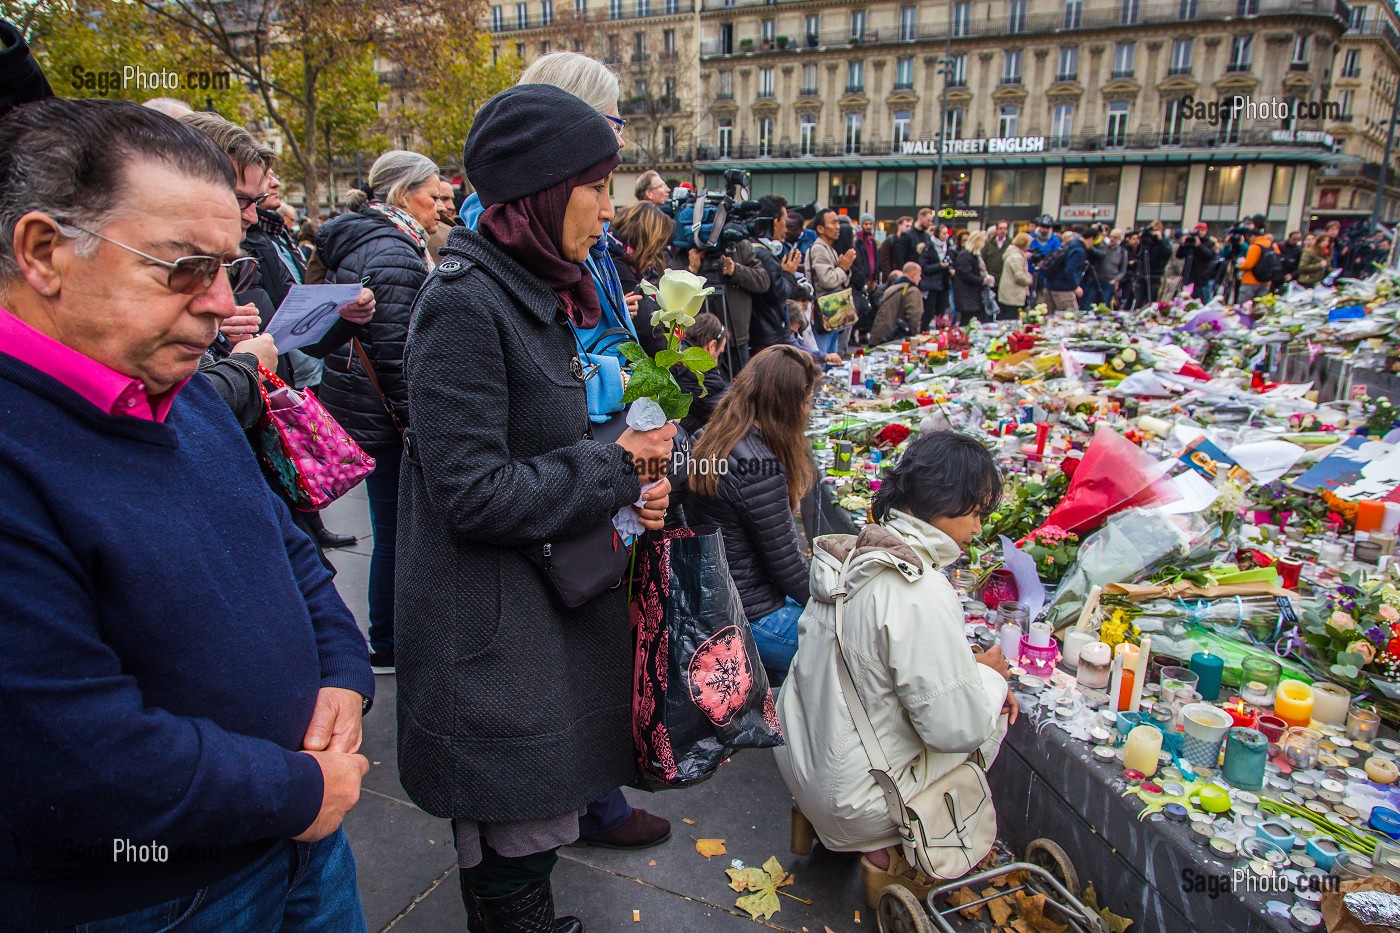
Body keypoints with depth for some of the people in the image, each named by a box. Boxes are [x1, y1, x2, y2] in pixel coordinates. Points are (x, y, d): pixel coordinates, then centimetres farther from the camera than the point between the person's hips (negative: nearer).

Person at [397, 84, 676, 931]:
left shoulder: (538, 292, 8)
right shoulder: (464, 305, -22)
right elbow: (475, 495, -25)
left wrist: (627, 480, -1)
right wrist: (614, 468, -16)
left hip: (548, 593, 9)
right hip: (492, 622, -9)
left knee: (539, 804, 25)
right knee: (521, 834, 10)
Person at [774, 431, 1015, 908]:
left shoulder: (853, 554, -3)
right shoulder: (922, 595, -28)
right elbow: (957, 728, -23)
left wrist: (969, 668, 1)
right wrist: (990, 675, -4)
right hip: (853, 804, -7)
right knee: (991, 716, 6)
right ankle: (894, 856, 12)